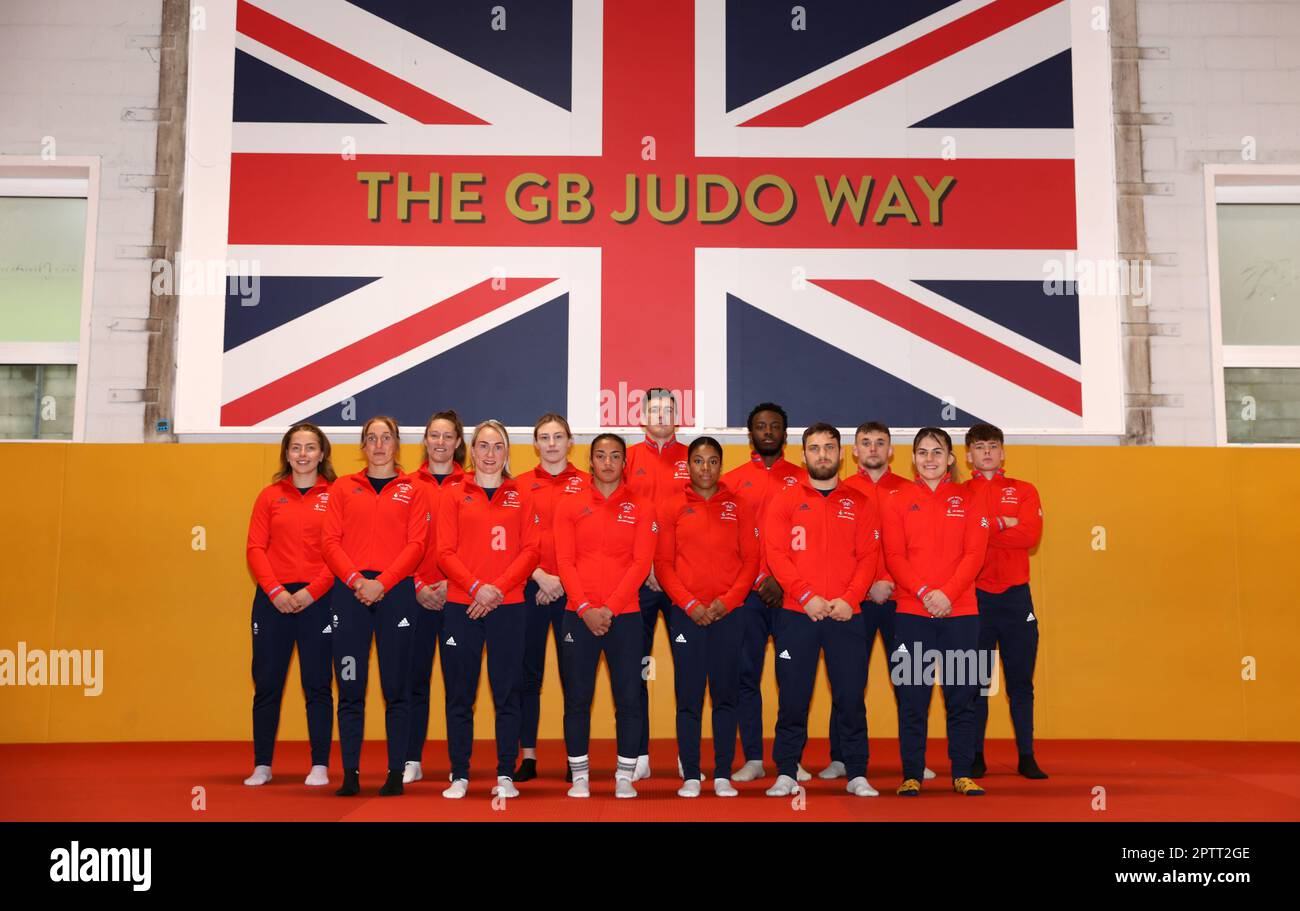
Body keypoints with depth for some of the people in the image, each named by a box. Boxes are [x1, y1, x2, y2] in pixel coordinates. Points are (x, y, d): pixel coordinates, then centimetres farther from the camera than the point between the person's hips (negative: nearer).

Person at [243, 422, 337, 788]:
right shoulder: (270, 496, 8)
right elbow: (256, 548, 3)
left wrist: (312, 592, -12)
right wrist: (275, 591, -10)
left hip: (317, 600, -2)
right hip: (273, 600, 2)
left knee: (317, 686, 3)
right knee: (266, 685, 7)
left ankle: (320, 766, 11)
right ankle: (262, 765, 18)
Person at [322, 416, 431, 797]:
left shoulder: (412, 489, 8)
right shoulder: (343, 487, 12)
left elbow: (416, 544, -1)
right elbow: (330, 542, 4)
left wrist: (382, 583, -12)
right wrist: (357, 580, -10)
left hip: (396, 591, -1)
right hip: (349, 592, 1)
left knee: (396, 687, 1)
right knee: (350, 689, 2)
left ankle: (396, 773, 8)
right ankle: (350, 774, 9)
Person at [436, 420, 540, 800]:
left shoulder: (521, 495, 8)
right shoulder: (455, 496, 7)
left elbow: (530, 550, 1)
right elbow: (446, 553, 0)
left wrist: (498, 588, -11)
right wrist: (476, 587, -14)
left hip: (508, 607, 0)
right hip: (461, 607, 0)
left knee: (507, 693, 3)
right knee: (459, 695, 4)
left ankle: (506, 775, 12)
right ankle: (459, 775, 14)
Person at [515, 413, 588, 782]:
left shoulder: (585, 484, 5)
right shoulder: (522, 485, 7)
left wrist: (561, 580, -8)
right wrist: (541, 576, -10)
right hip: (530, 586, 1)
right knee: (528, 672, 4)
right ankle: (528, 756, 11)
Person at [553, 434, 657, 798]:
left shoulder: (641, 507, 4)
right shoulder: (570, 505, 6)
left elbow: (641, 563, -3)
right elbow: (564, 561, -1)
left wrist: (609, 608, -12)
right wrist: (586, 609, -11)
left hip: (625, 616, 0)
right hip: (579, 615, 0)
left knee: (628, 698, 2)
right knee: (577, 699, 4)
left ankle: (625, 777, 13)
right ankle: (579, 777, 15)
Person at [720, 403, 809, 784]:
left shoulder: (801, 478, 10)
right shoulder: (733, 480, 9)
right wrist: (761, 580, -6)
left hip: (791, 590, 0)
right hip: (747, 591, 0)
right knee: (747, 674, 1)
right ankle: (753, 759, 9)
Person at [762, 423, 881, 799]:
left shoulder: (859, 503, 9)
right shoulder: (785, 501, 6)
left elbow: (868, 556, 3)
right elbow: (776, 554, -4)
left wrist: (849, 599, -11)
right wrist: (807, 597, -14)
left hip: (847, 615, 1)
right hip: (796, 615, -1)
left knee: (851, 698, 4)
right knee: (792, 698, 3)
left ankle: (857, 775, 14)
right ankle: (786, 774, 13)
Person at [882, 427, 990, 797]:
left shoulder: (967, 499, 8)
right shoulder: (898, 501, 6)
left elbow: (974, 553, 0)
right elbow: (894, 556, -1)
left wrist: (948, 593, -13)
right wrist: (924, 592, -14)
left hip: (960, 613, 1)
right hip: (911, 613, -1)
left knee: (962, 696, 4)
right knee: (912, 697, 2)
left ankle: (963, 773, 16)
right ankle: (911, 775, 11)